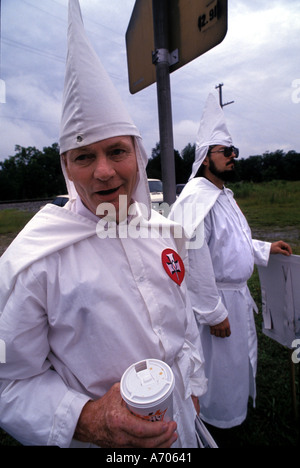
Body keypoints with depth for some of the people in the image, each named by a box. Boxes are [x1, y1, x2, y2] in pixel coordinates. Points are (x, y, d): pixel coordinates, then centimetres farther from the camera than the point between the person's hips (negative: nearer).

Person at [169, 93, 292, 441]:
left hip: (237, 294, 10)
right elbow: (192, 262, -28)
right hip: (215, 299, -10)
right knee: (218, 365, 11)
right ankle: (214, 425, 40)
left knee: (239, 358, 28)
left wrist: (266, 248, 13)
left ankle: (231, 409, 56)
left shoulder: (224, 194, 10)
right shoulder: (196, 199, -24)